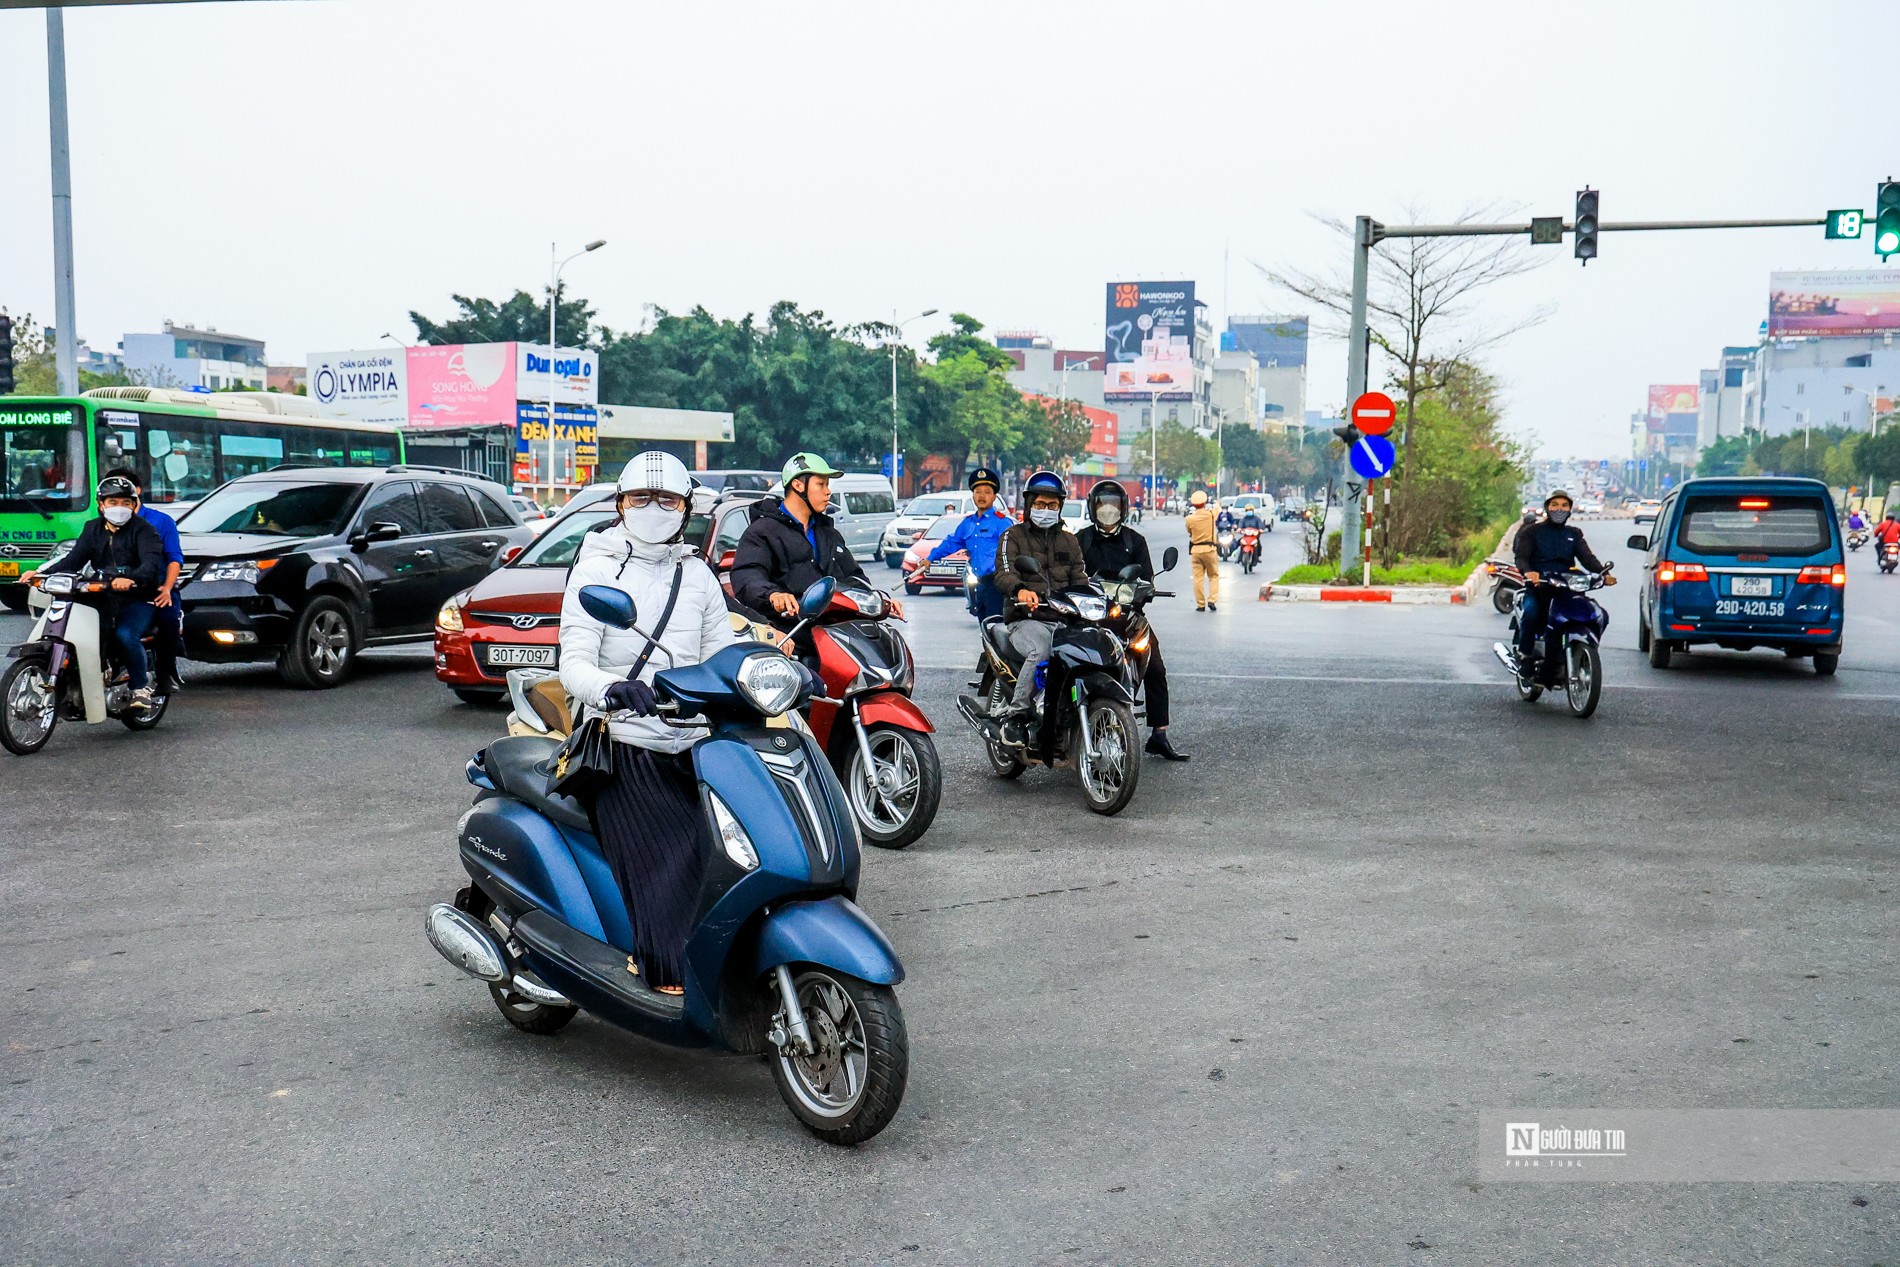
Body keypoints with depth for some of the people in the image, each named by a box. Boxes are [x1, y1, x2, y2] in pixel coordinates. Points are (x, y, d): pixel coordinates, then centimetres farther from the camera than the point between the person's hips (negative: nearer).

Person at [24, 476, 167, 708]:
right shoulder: (93, 528, 17)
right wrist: (41, 573, -8)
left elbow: (151, 562, -20)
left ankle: (141, 686, -12)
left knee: (125, 635, -30)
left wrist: (131, 579, -42)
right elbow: (74, 560, 9)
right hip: (103, 599, 6)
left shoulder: (143, 530, -2)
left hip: (138, 599, -6)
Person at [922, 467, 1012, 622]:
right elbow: (951, 542, 30)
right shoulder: (968, 523, 18)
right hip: (978, 582, 8)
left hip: (995, 581, -8)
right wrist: (931, 558, 27)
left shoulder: (1001, 521, -6)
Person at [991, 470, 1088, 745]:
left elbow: (1080, 579, 15)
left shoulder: (1069, 541, 24)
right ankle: (1015, 717, -25)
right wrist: (1021, 590, -31)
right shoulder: (1013, 536, 10)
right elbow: (1004, 573, -7)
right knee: (1040, 653, -36)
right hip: (1026, 619, -4)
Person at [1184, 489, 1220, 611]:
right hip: (1210, 549, -1)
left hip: (1196, 550, 1)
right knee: (1213, 576, 11)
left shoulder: (1189, 518, -7)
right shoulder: (1210, 514, -7)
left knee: (1198, 578, 4)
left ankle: (1200, 604, 4)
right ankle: (1212, 600, -4)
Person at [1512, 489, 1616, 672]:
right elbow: (1520, 556, -5)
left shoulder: (1574, 533, 20)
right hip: (1537, 586, -3)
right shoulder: (1531, 531, 10)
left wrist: (1603, 573, -14)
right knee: (1530, 612, -35)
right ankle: (1524, 655, -18)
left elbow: (1587, 557, 7)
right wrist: (1528, 571, -29)